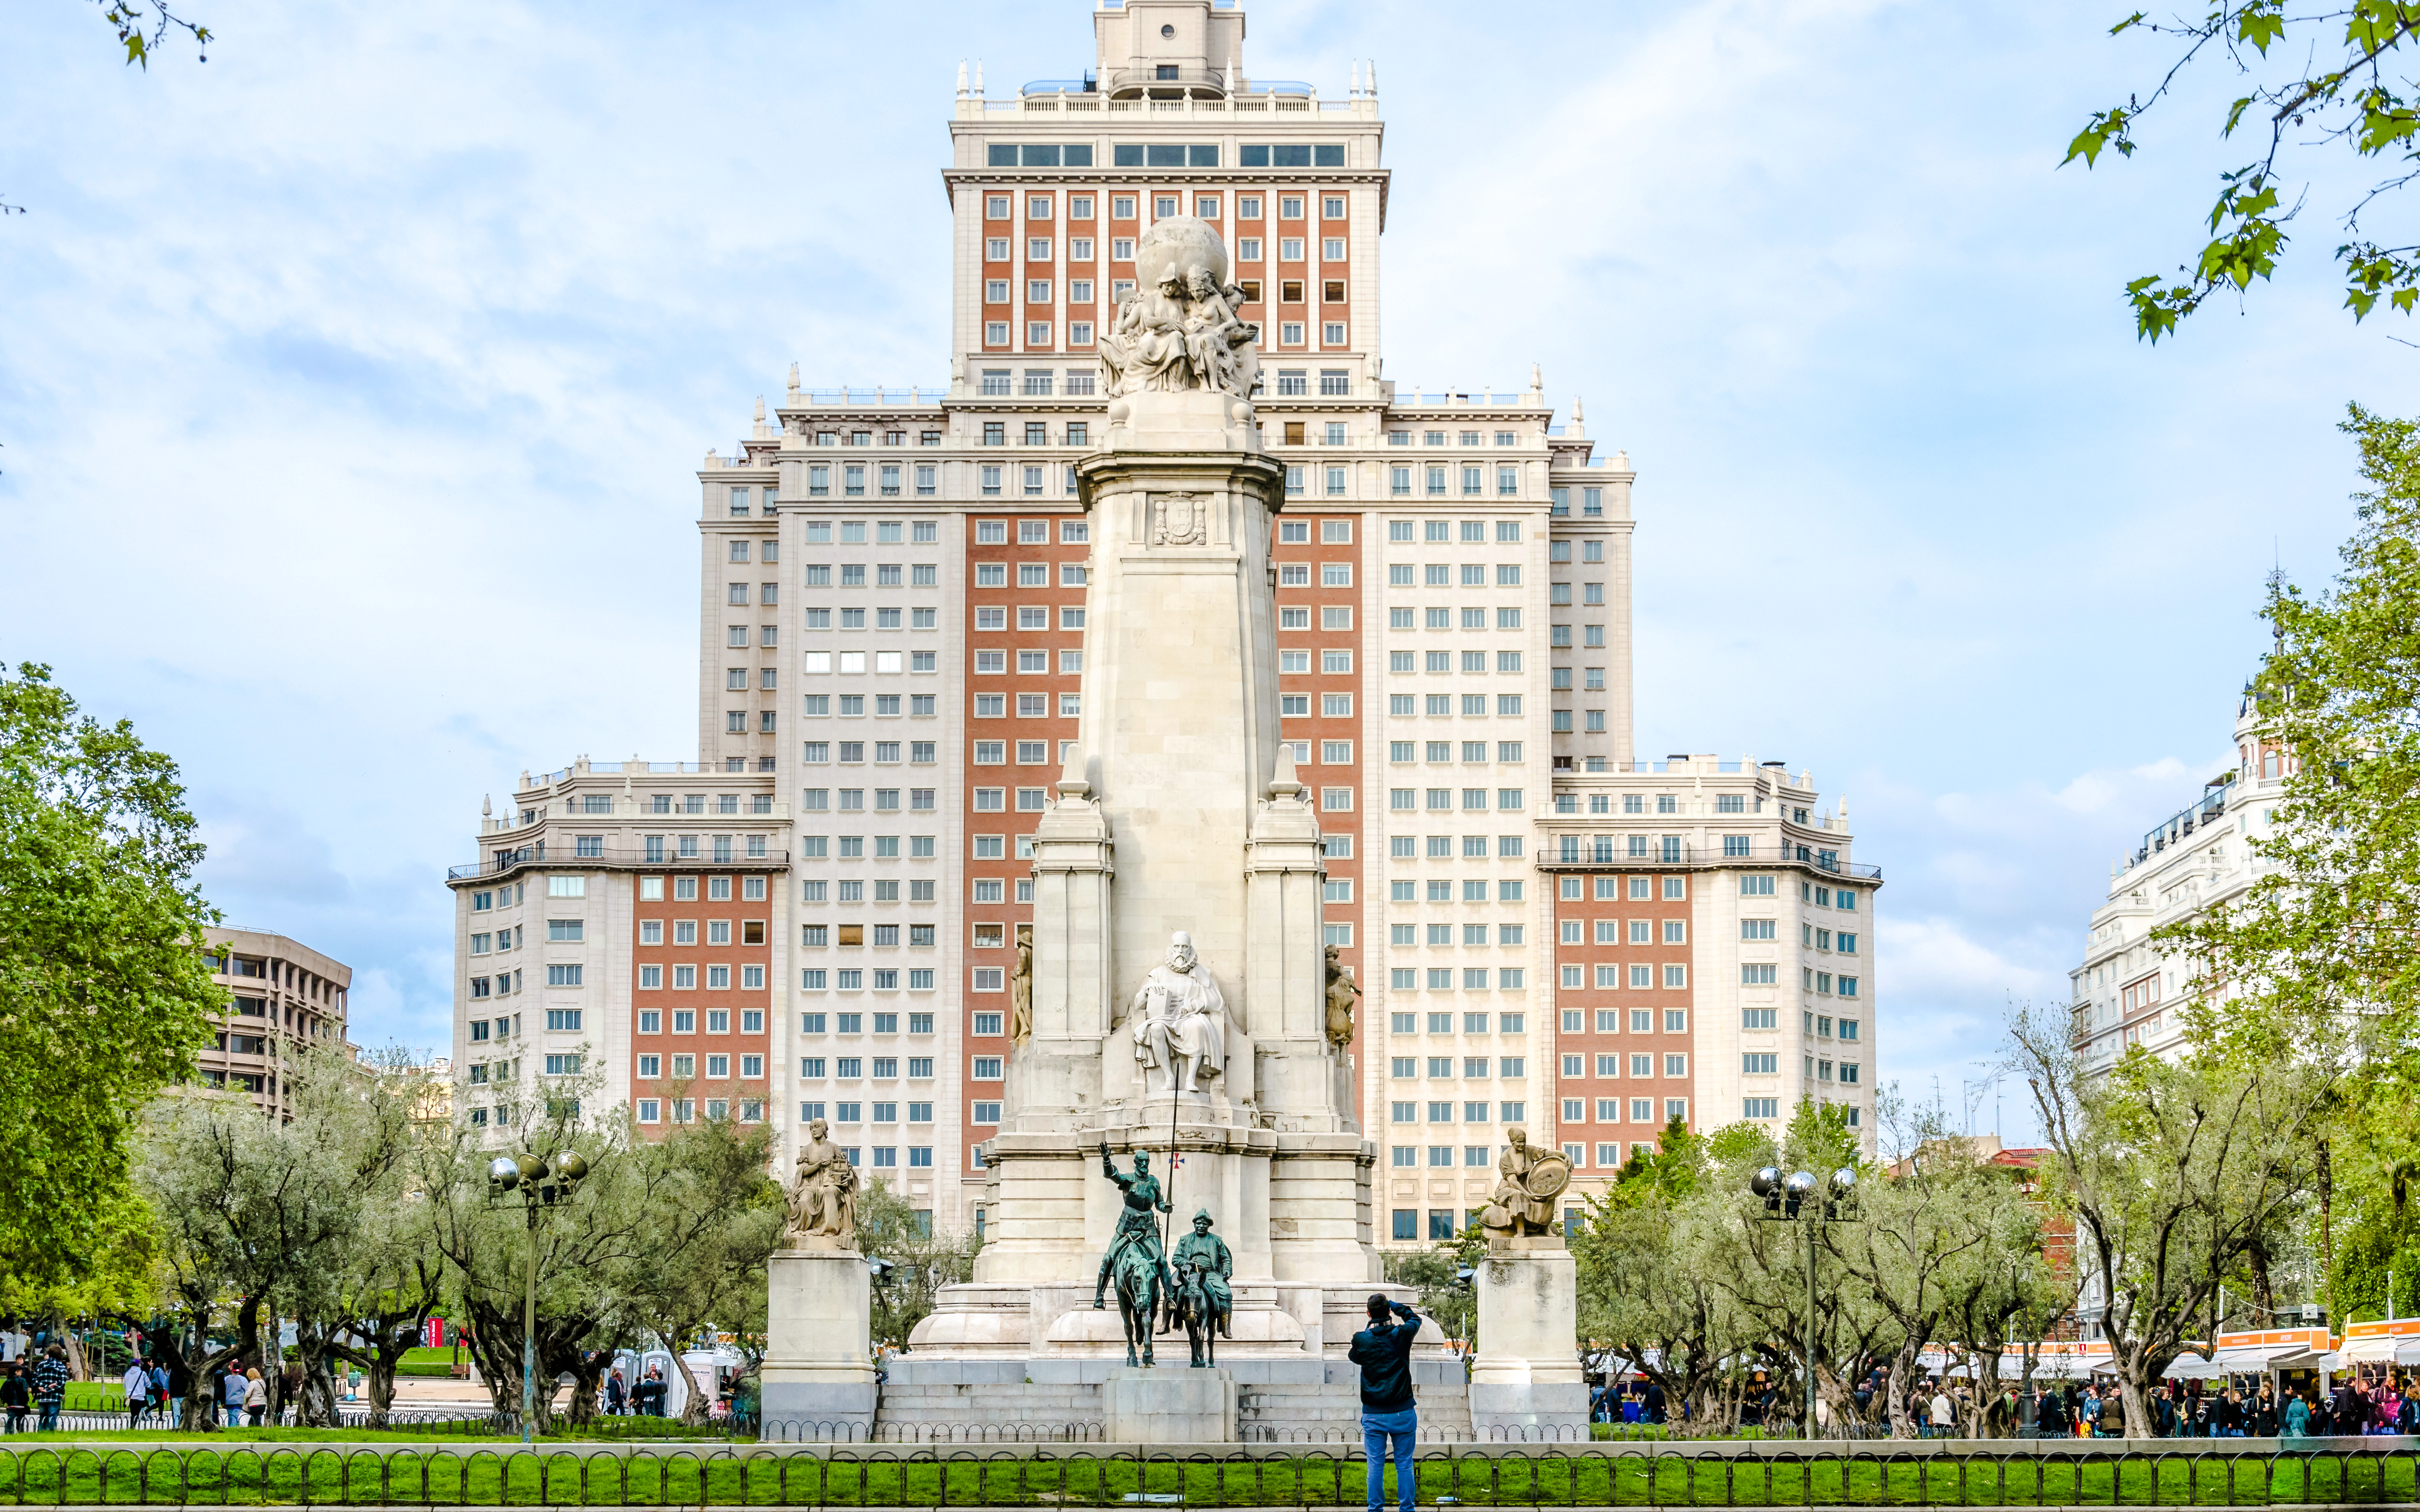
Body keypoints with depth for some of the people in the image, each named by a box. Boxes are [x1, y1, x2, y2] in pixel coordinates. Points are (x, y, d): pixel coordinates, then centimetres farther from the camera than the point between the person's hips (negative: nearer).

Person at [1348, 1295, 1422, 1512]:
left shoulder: (1361, 1339, -8)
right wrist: (1393, 1304, 20)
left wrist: (1370, 1326, 21)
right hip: (1403, 1413, 0)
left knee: (1375, 1466, 6)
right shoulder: (1402, 1335, -8)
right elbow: (1415, 1318, 15)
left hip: (1373, 1415, 0)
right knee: (1404, 1465, 7)